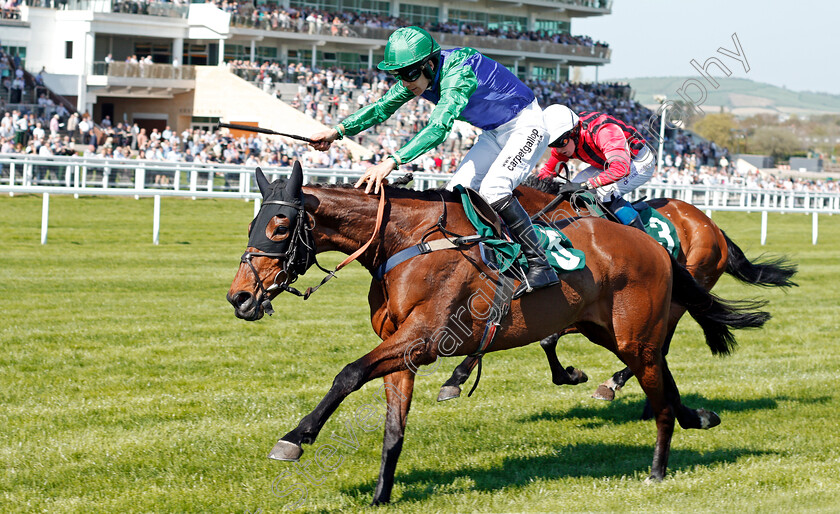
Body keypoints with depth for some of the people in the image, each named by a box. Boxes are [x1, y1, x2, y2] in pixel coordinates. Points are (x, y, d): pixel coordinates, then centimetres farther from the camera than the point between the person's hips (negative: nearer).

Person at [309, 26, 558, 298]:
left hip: (526, 126, -9)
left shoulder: (458, 72, -34)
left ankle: (540, 265, -22)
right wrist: (337, 131, -11)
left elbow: (439, 127, -46)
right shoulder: (419, 75, -7)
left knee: (492, 189, -25)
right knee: (457, 191, -1)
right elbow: (381, 107, 2)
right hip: (494, 133, 9)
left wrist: (392, 161, -55)